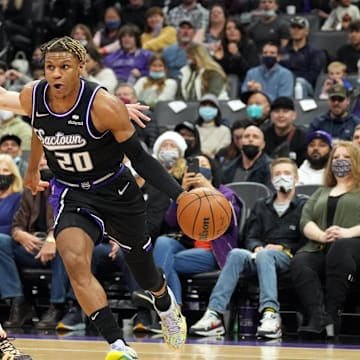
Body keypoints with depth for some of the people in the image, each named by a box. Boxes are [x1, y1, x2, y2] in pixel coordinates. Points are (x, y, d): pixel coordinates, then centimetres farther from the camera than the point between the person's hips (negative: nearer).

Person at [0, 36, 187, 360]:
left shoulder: (104, 106, -25)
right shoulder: (32, 98, -13)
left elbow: (140, 158, -17)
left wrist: (180, 195, -28)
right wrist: (33, 170, 28)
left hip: (116, 193, -2)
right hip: (72, 196, 2)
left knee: (145, 275, 16)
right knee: (74, 261, -27)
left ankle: (165, 304, 56)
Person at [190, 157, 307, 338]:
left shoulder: (303, 205, 13)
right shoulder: (261, 205, 27)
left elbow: (306, 241, 3)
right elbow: (250, 237, 18)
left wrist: (283, 247, -10)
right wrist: (257, 247, -4)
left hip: (287, 258, -3)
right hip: (259, 255, 3)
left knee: (265, 255, -38)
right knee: (236, 254, -30)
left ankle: (271, 314, -55)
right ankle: (214, 314, -44)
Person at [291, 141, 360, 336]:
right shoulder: (321, 193, 34)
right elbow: (305, 220, 16)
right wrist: (321, 235, -6)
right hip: (319, 248, 4)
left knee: (340, 248, -40)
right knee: (300, 263, -31)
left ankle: (331, 313, -44)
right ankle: (318, 318, -49)